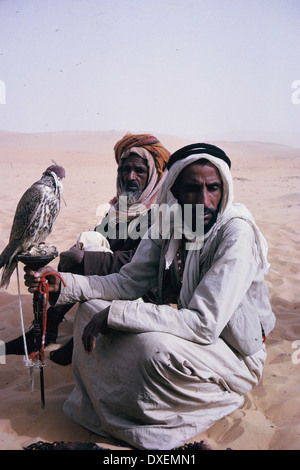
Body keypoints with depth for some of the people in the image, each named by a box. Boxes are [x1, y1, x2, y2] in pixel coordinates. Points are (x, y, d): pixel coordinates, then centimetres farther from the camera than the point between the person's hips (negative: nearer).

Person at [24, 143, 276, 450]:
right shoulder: (168, 225, -6)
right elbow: (129, 281, -3)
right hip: (186, 331, 6)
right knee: (91, 308, -3)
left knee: (155, 345, -35)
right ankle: (101, 401, 11)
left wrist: (115, 314, -32)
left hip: (235, 357, -6)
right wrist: (64, 285, -16)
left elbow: (204, 324, -33)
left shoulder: (237, 233, -26)